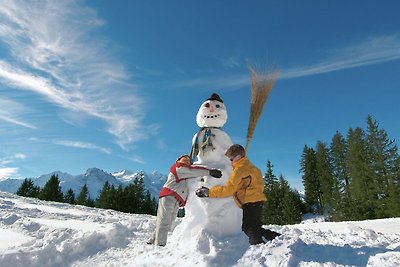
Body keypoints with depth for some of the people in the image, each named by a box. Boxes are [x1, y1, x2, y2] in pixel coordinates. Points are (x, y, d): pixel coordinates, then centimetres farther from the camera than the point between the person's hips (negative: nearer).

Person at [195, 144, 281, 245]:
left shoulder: (239, 170, -13)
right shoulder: (251, 167, 18)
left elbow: (228, 189, -18)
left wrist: (209, 192, -14)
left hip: (250, 203, -10)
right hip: (257, 202, 10)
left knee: (250, 229, -4)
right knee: (255, 228, 20)